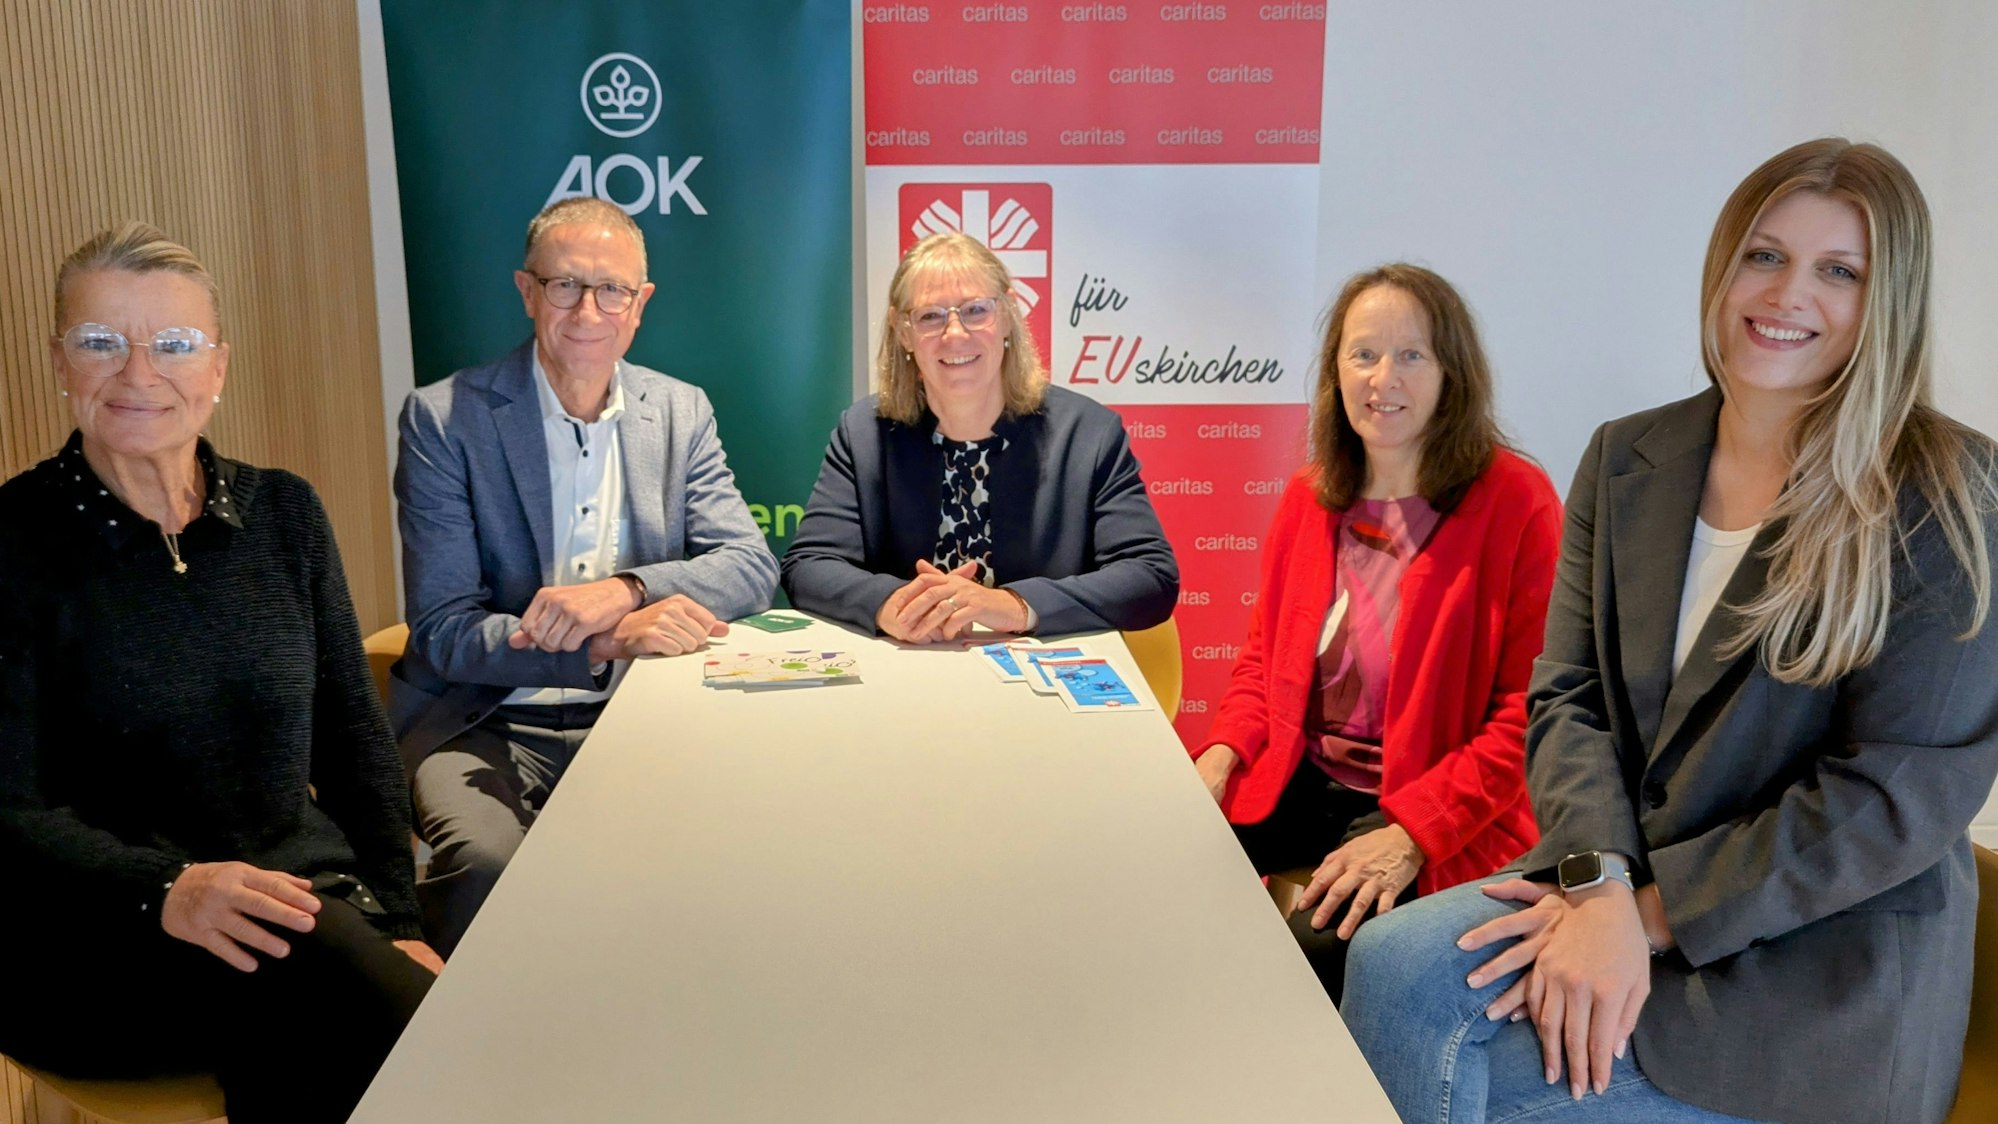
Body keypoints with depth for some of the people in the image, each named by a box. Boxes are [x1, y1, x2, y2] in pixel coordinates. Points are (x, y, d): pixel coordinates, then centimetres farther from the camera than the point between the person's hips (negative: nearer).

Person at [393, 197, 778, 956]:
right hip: (486, 723, -2)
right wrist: (611, 644, -25)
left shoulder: (682, 413, 8)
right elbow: (444, 632, -10)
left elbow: (753, 568, 0)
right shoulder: (443, 419, -4)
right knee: (486, 860, -33)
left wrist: (623, 592, -20)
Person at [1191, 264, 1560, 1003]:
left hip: (1437, 819, -5)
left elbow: (1529, 714, -13)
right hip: (1298, 778, 6)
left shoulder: (1514, 501, -10)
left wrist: (1411, 832, -21)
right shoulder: (1310, 496, 8)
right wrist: (1221, 756, -3)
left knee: (1321, 947, -30)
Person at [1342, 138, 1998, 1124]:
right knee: (1393, 962, -20)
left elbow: (1908, 791, -15)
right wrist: (1601, 885, -18)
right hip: (1631, 882, 5)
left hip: (1829, 964, -4)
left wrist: (1652, 910, -17)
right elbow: (1567, 695, 0)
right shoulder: (1627, 461, 5)